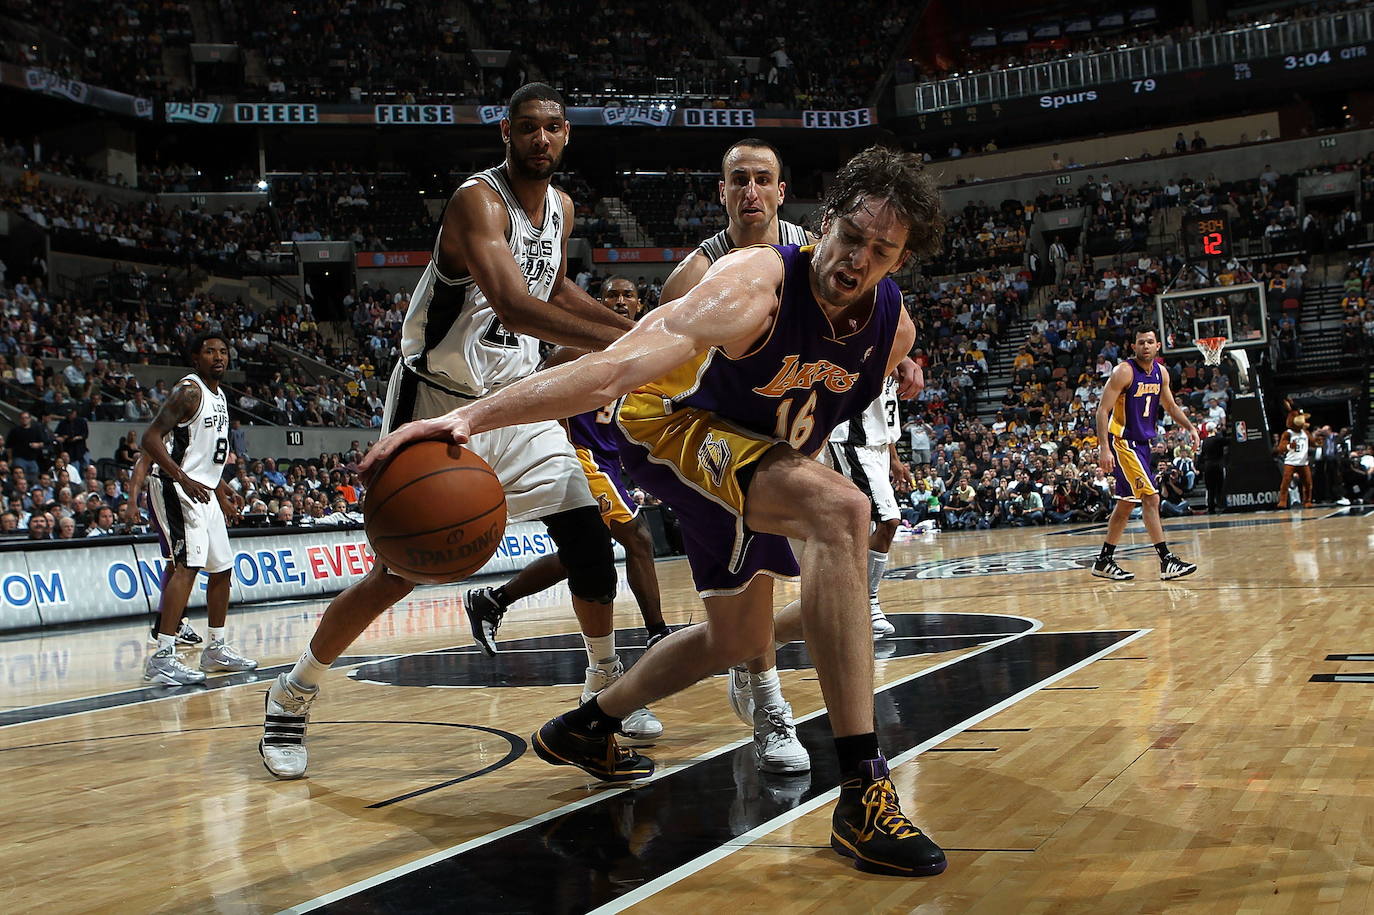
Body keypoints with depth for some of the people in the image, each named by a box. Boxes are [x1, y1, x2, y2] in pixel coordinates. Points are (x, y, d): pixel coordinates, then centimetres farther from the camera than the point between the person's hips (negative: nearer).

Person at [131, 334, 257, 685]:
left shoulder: (219, 396, 16)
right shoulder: (189, 391, -13)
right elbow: (151, 437, -21)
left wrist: (220, 490, 23)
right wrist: (183, 479, -31)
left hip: (203, 491, 10)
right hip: (175, 489, -10)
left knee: (221, 568, 13)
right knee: (187, 566, -19)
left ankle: (216, 648, 24)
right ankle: (163, 657, -21)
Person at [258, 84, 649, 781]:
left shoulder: (560, 208, 5)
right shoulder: (478, 200, -21)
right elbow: (512, 304, -37)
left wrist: (634, 328, 16)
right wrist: (611, 344, -43)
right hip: (439, 400, -7)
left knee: (587, 533, -1)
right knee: (401, 569, -8)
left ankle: (606, 681, 19)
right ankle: (292, 696, 9)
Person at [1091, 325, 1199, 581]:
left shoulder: (1161, 373, 7)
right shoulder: (1124, 372, -16)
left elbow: (1170, 406, 22)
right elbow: (1103, 410, -18)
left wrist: (1190, 427, 5)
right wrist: (1104, 449, -26)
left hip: (1141, 442, 9)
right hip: (1121, 441, -9)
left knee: (1127, 503, 12)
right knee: (1151, 498, -14)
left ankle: (1104, 562, 20)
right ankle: (1166, 561, -12)